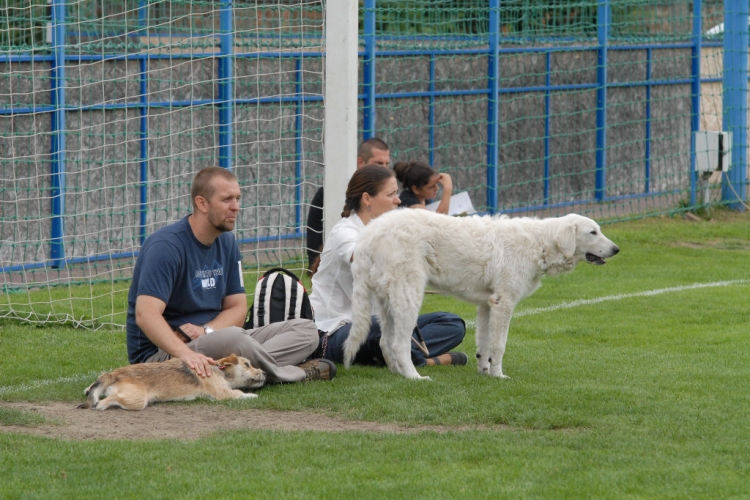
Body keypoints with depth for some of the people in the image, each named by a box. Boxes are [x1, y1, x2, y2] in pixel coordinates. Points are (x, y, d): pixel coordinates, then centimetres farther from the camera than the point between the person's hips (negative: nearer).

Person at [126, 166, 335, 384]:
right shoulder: (166, 246, -17)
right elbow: (146, 314, -29)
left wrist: (205, 330, -14)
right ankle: (291, 374, -10)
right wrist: (185, 354, -46)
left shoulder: (226, 242, 9)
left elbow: (237, 307, 10)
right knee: (231, 338, -38)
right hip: (161, 353, -8)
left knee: (306, 330, -1)